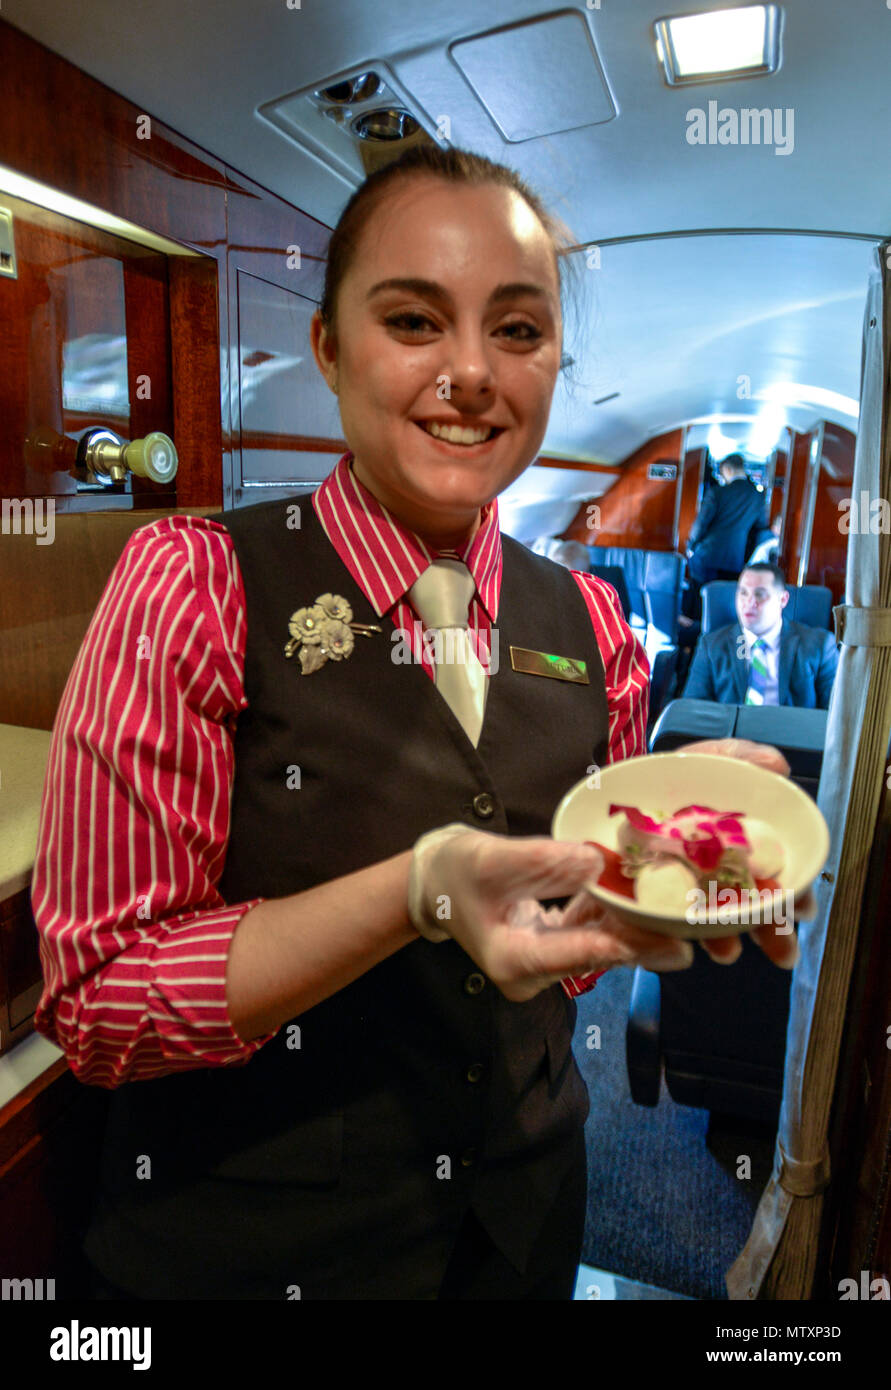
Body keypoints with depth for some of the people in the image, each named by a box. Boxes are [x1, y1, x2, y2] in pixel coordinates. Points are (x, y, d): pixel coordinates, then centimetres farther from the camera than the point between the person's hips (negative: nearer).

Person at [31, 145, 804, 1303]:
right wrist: (423, 891, -32)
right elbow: (98, 1000, -19)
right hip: (242, 1242, -3)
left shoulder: (589, 626, -5)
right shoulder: (197, 586, -18)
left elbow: (562, 949, 4)